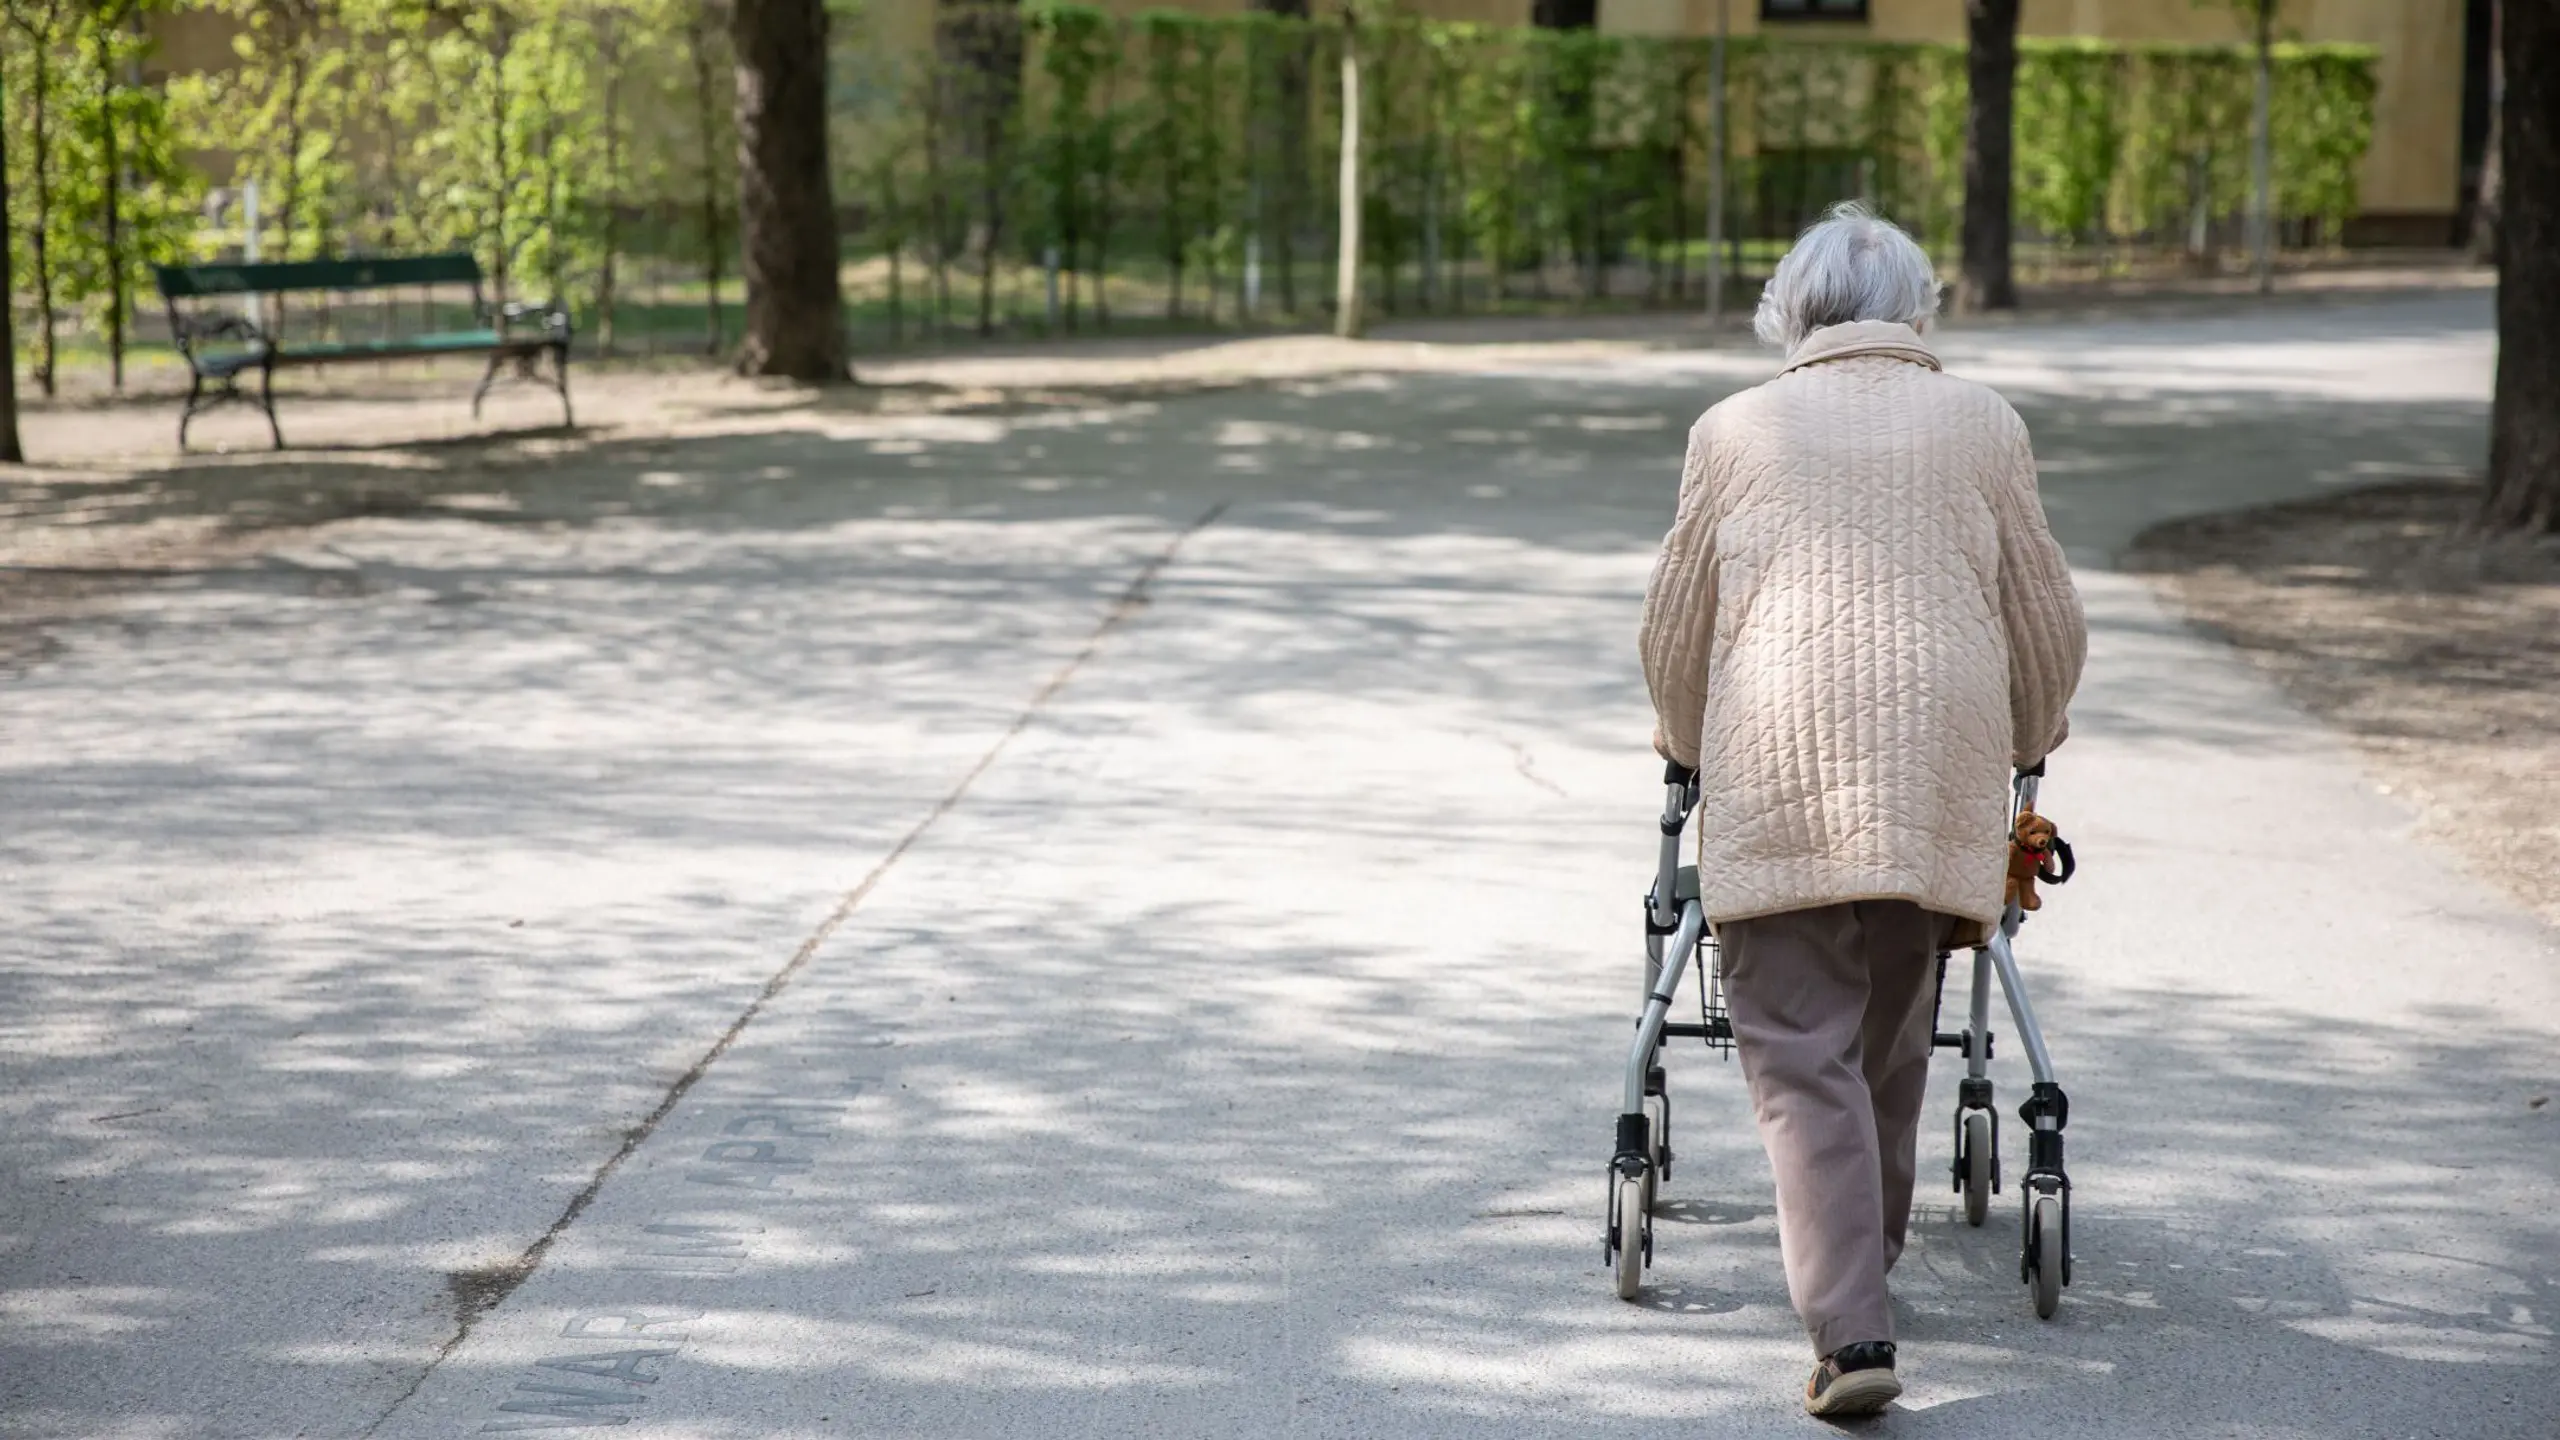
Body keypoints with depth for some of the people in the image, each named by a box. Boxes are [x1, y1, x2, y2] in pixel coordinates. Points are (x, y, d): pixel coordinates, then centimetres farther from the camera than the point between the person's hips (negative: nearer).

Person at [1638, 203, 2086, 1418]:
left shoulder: (1735, 431, 10)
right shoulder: (1981, 427, 13)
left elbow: (1672, 631, 16)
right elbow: (2048, 625, 17)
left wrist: (1686, 746, 36)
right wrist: (2027, 746, 36)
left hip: (1775, 778, -2)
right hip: (1938, 773, 2)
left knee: (1801, 1055, -4)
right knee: (1890, 1044, 18)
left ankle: (1851, 1329, -17)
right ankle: (1864, 1266, 31)